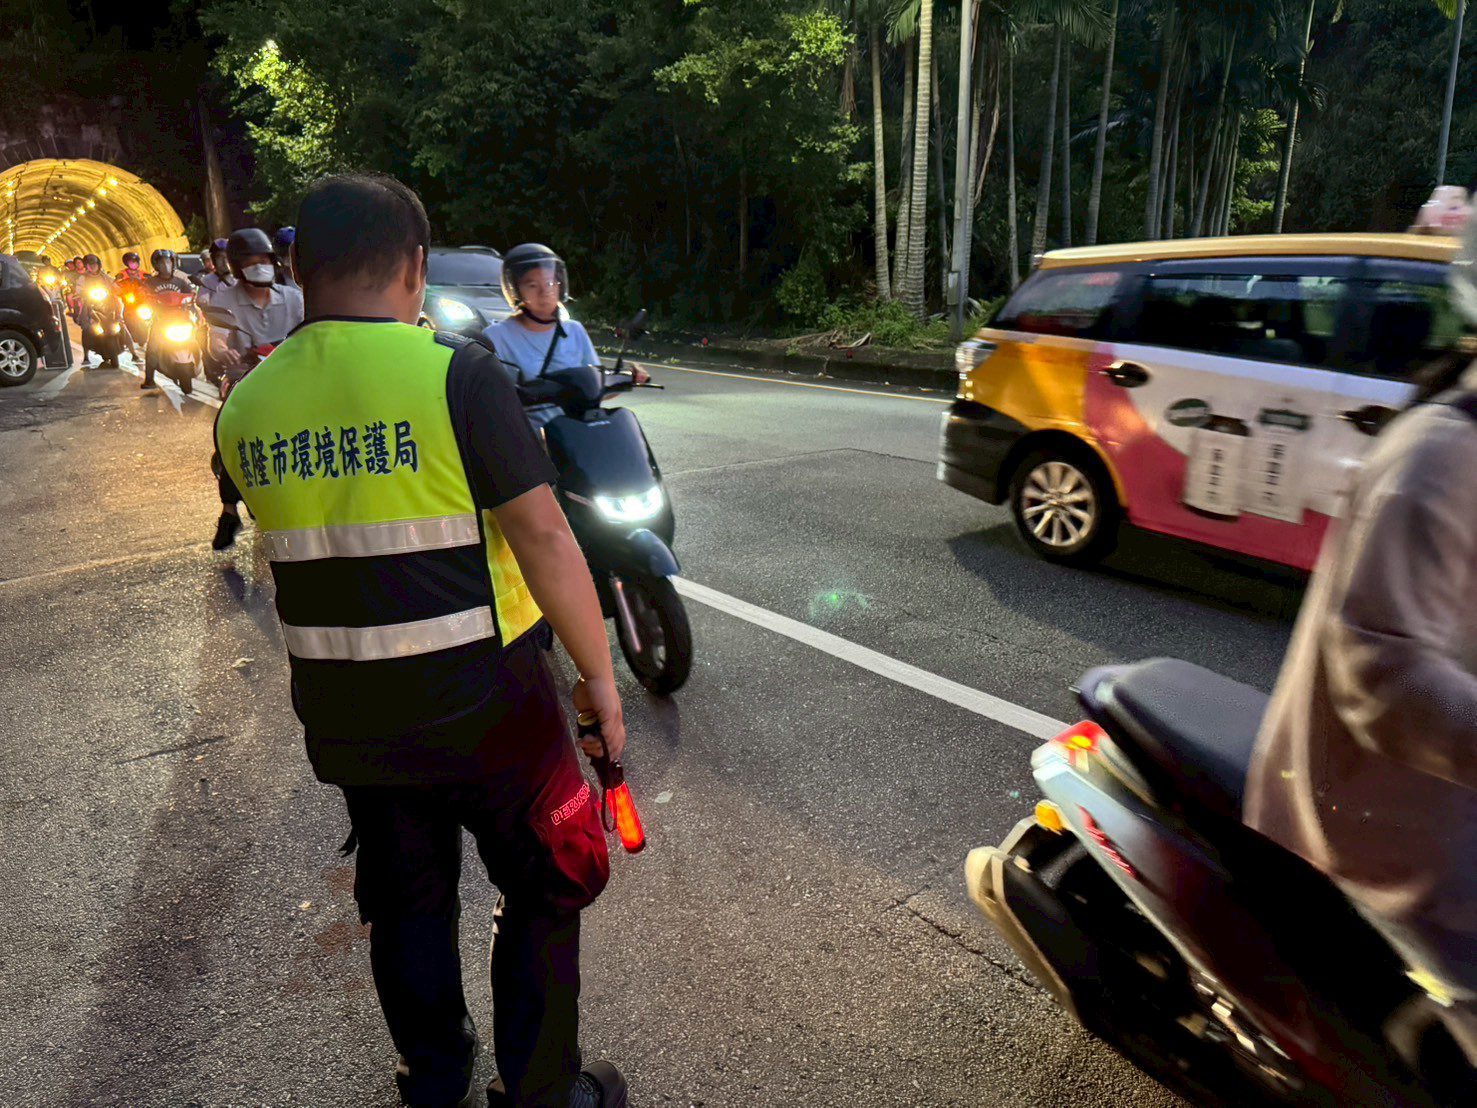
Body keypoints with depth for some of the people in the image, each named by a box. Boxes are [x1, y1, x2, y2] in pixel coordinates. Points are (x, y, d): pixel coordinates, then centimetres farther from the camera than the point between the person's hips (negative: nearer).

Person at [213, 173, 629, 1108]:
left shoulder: (245, 407, 1)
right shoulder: (455, 374, -16)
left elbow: (303, 544, 10)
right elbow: (542, 535, -18)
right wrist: (600, 674, -10)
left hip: (345, 715, 6)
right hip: (481, 705, -5)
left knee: (406, 900, 23)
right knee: (546, 890, 16)